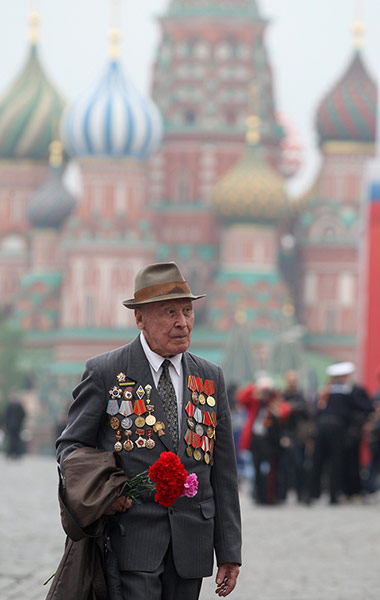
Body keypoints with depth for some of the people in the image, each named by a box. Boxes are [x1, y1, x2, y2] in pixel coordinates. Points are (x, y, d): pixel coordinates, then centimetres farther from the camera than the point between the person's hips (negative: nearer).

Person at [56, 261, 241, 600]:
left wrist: (229, 552, 9)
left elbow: (223, 471, 13)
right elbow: (71, 446, 6)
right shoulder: (104, 373, 1)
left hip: (191, 543, 4)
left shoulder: (210, 378, 13)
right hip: (130, 536, -4)